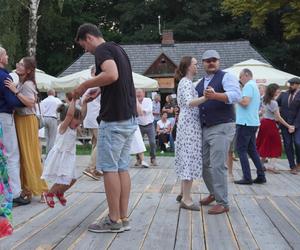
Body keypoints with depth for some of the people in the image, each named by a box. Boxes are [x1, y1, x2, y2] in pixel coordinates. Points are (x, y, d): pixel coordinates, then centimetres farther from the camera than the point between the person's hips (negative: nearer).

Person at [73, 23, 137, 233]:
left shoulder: (102, 49, -7)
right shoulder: (118, 49, 20)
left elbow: (112, 75, -26)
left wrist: (85, 85, -14)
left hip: (114, 119, -9)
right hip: (129, 118, 9)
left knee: (109, 168, -2)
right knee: (122, 168, 10)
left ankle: (114, 220, 3)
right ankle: (124, 218, 14)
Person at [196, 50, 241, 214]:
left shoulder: (226, 77, -5)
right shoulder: (200, 83, 17)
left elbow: (236, 95, -23)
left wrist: (215, 95, -38)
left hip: (222, 128, -7)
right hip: (204, 129, 7)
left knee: (218, 166, -10)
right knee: (204, 164, 14)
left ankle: (223, 203, 0)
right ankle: (213, 193, 34)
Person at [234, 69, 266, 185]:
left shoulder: (248, 86, -11)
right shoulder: (254, 86, 20)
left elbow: (245, 102, -24)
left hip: (245, 123, -10)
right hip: (253, 122, 10)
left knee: (241, 150, -4)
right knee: (252, 150, 13)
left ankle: (247, 178, -5)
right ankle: (261, 176, 13)